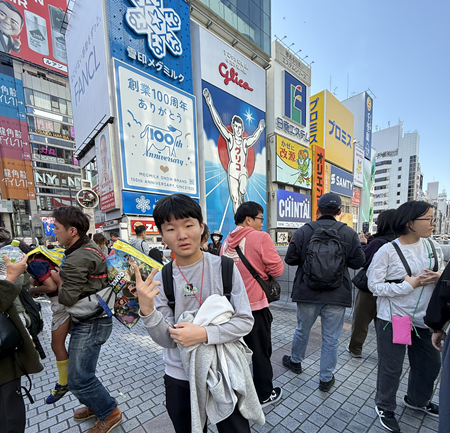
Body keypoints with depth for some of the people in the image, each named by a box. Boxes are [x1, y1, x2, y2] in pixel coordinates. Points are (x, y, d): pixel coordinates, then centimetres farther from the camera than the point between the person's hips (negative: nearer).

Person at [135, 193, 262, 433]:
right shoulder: (160, 279, -10)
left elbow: (245, 321, -12)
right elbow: (168, 340, -10)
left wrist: (204, 334, -26)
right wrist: (147, 310, -28)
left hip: (225, 373, -1)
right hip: (180, 379, 2)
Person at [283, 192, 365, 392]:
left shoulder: (303, 231, -9)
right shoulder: (349, 233, -7)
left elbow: (290, 259, -6)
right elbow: (358, 262, -3)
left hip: (307, 292, 1)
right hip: (336, 295, 0)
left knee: (302, 330, 21)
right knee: (331, 338, 15)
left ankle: (295, 361, 44)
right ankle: (326, 379, 30)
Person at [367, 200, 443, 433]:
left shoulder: (433, 247, -1)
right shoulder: (387, 251, -20)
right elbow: (374, 286, -19)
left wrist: (438, 277, -11)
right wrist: (410, 284, -23)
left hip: (424, 318, 6)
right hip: (393, 319, -6)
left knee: (430, 363, 22)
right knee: (391, 368, 9)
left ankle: (417, 399, 51)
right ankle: (385, 407, 36)